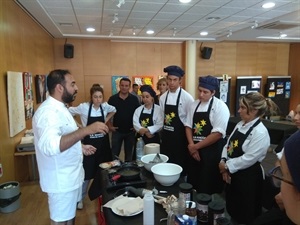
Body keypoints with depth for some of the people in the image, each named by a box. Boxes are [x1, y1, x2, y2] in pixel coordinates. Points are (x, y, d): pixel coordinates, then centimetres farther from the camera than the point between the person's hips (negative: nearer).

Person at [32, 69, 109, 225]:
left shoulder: (59, 108, 9)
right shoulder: (48, 111, -25)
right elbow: (50, 146, -41)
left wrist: (80, 147, 11)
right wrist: (86, 130, -44)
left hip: (70, 176, 10)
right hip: (61, 180, -10)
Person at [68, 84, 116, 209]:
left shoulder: (105, 106, -4)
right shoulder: (84, 107, -16)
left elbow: (113, 110, 18)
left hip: (103, 142, 4)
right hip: (89, 143, -4)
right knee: (87, 172, 3)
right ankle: (80, 198, 24)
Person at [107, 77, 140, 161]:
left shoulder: (134, 99, -3)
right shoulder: (113, 98, -4)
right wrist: (110, 126, -4)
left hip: (130, 131, 1)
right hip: (117, 131, 0)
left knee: (129, 154, 14)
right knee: (114, 153, 9)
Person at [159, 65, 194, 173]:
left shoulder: (187, 97, -12)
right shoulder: (163, 97, 4)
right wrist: (163, 134, 10)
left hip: (180, 136, -5)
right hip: (166, 136, 5)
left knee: (180, 164, 7)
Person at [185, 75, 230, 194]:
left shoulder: (220, 107, -12)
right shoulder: (194, 105, 7)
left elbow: (218, 134, -18)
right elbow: (188, 126, 8)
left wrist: (196, 146, -13)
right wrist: (192, 146, -6)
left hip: (212, 152, -5)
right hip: (194, 151, 5)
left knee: (209, 188, 5)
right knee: (193, 183, 16)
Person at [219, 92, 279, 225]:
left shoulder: (260, 133, -22)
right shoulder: (240, 125, 3)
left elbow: (249, 159, -24)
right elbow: (228, 145, 4)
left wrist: (227, 166, -16)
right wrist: (223, 162, -11)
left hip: (249, 178, -7)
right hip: (232, 174, 7)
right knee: (232, 209, 25)